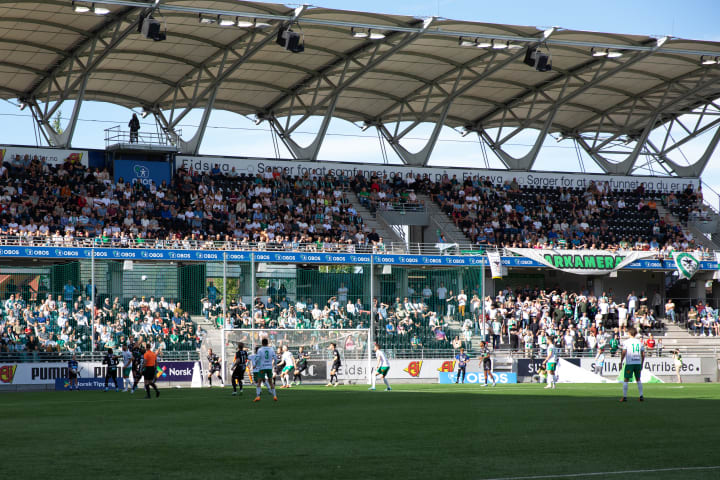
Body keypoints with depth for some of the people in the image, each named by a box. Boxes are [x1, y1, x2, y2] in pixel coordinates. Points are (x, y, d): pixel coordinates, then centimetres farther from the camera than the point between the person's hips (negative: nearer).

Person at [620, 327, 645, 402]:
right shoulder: (640, 342, 8)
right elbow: (643, 354, 10)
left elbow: (623, 353, -9)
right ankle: (641, 396, 7)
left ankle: (624, 397, -1)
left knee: (626, 380, 3)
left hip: (629, 363, -4)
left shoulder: (626, 342, -4)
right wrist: (642, 364, 18)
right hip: (638, 363, 4)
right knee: (638, 380, 13)